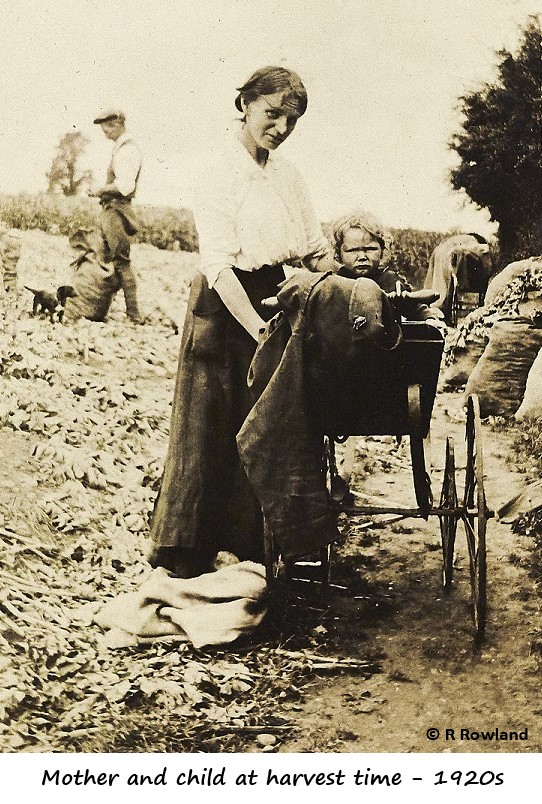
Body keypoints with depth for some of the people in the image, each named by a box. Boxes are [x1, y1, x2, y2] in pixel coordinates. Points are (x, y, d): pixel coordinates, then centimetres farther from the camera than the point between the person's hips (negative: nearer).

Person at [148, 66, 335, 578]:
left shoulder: (287, 175, 9)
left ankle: (253, 549, 20)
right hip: (225, 308, -6)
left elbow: (317, 249, 13)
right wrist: (255, 326, -31)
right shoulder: (218, 174, -10)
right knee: (211, 431, -1)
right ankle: (185, 560, 10)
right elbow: (219, 265, -19)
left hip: (277, 301, 6)